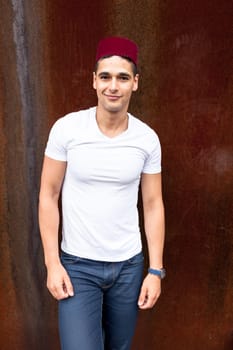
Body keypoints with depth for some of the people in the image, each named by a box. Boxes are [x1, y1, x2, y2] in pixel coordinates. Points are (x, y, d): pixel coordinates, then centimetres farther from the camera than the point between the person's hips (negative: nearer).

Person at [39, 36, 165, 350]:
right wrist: (52, 262, -8)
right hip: (78, 265, -2)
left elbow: (153, 205, 0)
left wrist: (156, 271, -1)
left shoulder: (148, 139, -6)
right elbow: (48, 196, -5)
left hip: (129, 265, 3)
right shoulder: (66, 129, -12)